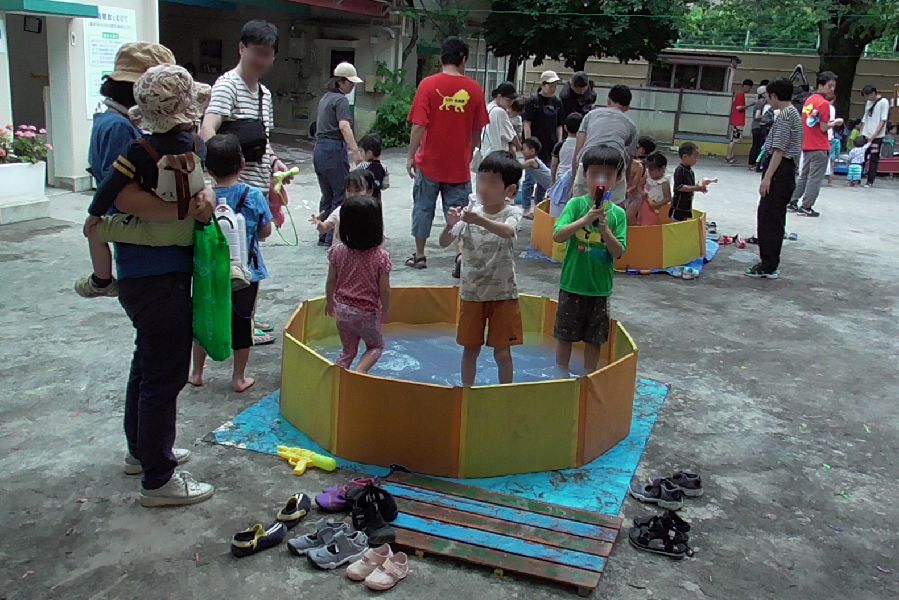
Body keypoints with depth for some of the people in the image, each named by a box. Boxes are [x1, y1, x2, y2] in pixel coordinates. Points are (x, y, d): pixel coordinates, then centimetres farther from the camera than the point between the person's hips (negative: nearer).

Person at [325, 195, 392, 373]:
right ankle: (360, 372, -3)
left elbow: (331, 282, 0)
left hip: (342, 310, 4)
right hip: (366, 313, -3)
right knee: (376, 346, 21)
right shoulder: (380, 256, -18)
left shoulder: (337, 252, -9)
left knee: (348, 351, 22)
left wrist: (330, 302, 17)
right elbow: (384, 290, -12)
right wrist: (385, 310, 5)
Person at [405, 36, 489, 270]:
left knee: (423, 207, 13)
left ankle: (420, 256, 21)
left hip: (429, 162, -1)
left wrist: (411, 157, -3)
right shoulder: (474, 89, -3)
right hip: (459, 164, 1)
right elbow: (477, 130, 5)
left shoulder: (428, 84, -8)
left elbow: (419, 126, -12)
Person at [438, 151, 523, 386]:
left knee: (502, 351, 7)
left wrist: (479, 220, -48)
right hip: (471, 292, 2)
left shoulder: (512, 213, -10)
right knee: (470, 348, 14)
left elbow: (508, 231, -33)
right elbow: (444, 243, -8)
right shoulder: (470, 212, -4)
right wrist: (450, 226, -30)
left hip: (503, 293, -2)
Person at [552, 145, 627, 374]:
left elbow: (618, 252, -7)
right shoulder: (576, 204, -7)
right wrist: (585, 220, -27)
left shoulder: (618, 213, -3)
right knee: (564, 334, 11)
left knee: (594, 338, 13)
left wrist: (604, 229, -22)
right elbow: (558, 236, -18)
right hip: (572, 283, -1)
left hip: (600, 287, 2)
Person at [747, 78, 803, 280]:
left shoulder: (784, 115, -15)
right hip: (789, 168, 11)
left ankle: (768, 267, -5)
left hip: (780, 171, -11)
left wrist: (767, 177, -23)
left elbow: (779, 150, -21)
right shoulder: (794, 113, 17)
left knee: (768, 219, -7)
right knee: (775, 219, 13)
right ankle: (769, 264, 19)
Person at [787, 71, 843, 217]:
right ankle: (806, 208, 1)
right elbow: (823, 128, -15)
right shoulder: (824, 103, -14)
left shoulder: (809, 99, 10)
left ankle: (792, 202, 21)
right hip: (820, 148, -8)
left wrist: (828, 122, 12)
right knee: (815, 179, -1)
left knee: (803, 176, 17)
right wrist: (835, 123, 1)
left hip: (807, 146, 8)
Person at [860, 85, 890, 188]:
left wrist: (874, 135, -16)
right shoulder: (868, 103, 13)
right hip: (866, 136, 6)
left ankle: (870, 182, 2)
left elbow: (883, 121, -11)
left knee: (874, 160, -2)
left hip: (877, 136, -6)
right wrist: (861, 133, 10)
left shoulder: (884, 102, -6)